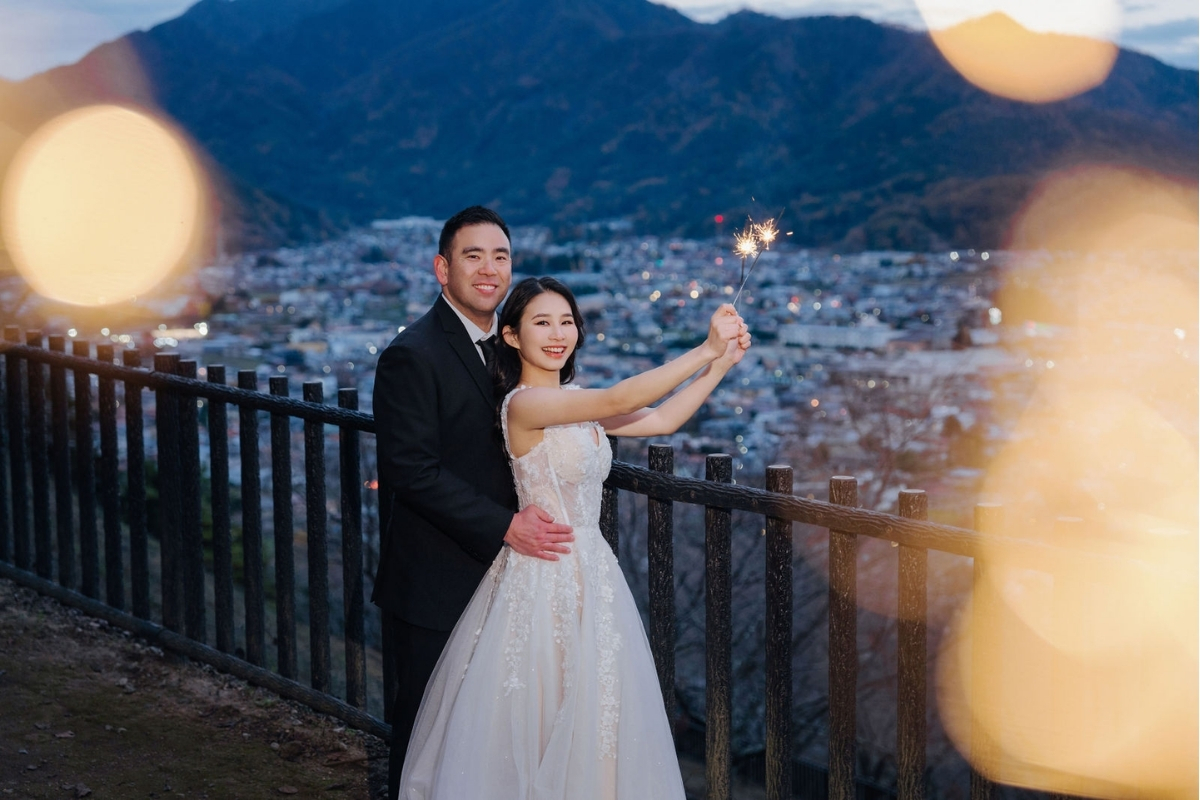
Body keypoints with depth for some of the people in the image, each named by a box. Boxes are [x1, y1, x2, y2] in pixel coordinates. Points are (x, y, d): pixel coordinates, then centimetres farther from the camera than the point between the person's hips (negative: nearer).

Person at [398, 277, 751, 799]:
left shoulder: (573, 401, 9)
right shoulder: (525, 404, -17)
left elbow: (661, 420, 5)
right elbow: (620, 399, -27)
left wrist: (721, 363, -4)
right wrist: (705, 351, -25)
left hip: (590, 574, 8)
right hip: (544, 578, -8)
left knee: (591, 723, 14)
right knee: (537, 723, 3)